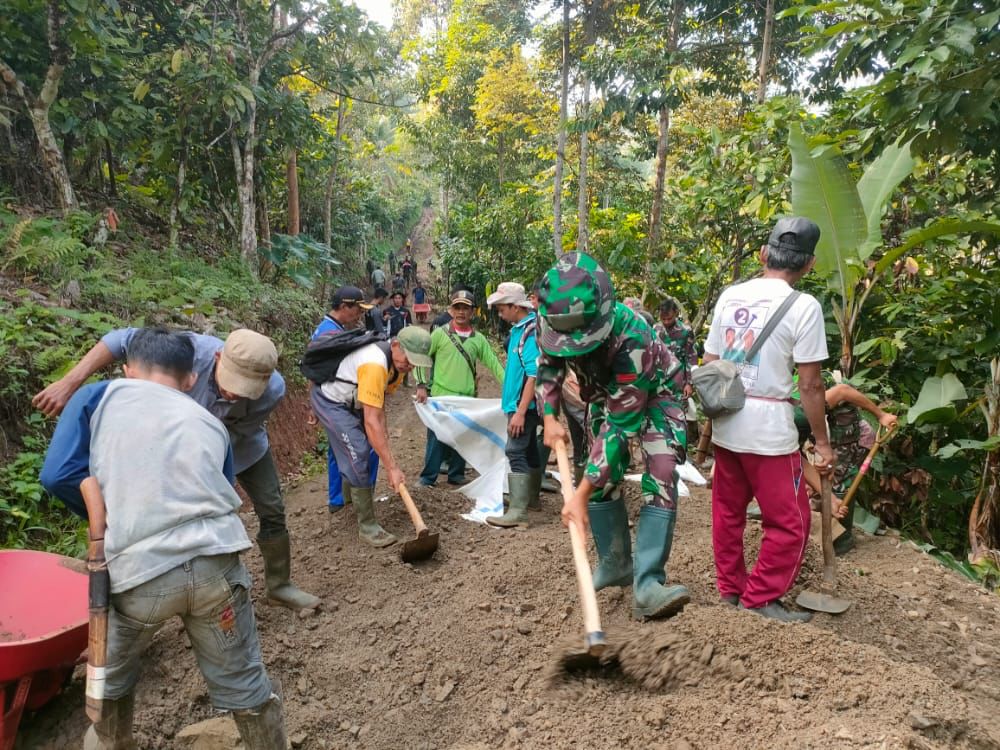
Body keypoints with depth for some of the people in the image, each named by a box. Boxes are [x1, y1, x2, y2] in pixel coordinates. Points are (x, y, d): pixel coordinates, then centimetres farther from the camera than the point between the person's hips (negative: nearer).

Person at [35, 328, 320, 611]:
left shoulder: (273, 390, -37)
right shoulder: (193, 350, -40)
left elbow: (229, 438, -31)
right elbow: (123, 339, -34)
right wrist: (69, 383, -41)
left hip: (246, 448, 1)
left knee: (272, 511, 5)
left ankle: (279, 585, 24)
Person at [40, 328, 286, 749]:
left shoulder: (99, 396, 12)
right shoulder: (210, 424, 20)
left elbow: (59, 474, 1)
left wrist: (112, 516, 16)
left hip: (136, 570, -1)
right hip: (215, 561, 1)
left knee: (112, 675, 32)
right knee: (242, 685, 18)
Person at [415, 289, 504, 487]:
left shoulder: (478, 339, 8)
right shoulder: (440, 333, -1)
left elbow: (493, 363, 7)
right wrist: (421, 385, -10)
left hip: (466, 398, 3)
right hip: (440, 396, -3)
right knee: (436, 439, 0)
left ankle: (456, 475, 25)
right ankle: (428, 478, 10)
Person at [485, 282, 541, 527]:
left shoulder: (531, 331, -19)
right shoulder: (519, 328, 9)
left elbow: (534, 375, -24)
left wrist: (520, 411, -26)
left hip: (523, 404, -10)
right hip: (519, 402, 10)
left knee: (516, 452, -10)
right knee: (528, 449, 18)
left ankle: (518, 511, -9)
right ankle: (530, 497, 32)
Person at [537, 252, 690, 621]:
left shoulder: (633, 338, -43)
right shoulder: (552, 323, -27)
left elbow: (620, 425, -40)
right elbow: (548, 367, -3)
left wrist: (581, 495, -41)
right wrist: (550, 417, -18)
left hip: (652, 393, -5)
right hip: (605, 395, 5)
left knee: (661, 479, -19)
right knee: (603, 479, 2)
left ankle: (647, 584, -19)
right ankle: (615, 564, 19)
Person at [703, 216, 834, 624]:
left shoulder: (730, 296, 5)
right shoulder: (803, 305, -11)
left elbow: (709, 365, 9)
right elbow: (810, 384, -11)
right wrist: (822, 440, 0)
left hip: (725, 423, 6)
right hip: (769, 427, -6)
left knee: (727, 512, 18)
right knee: (789, 523, 9)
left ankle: (730, 588, 31)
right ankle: (760, 600, 15)